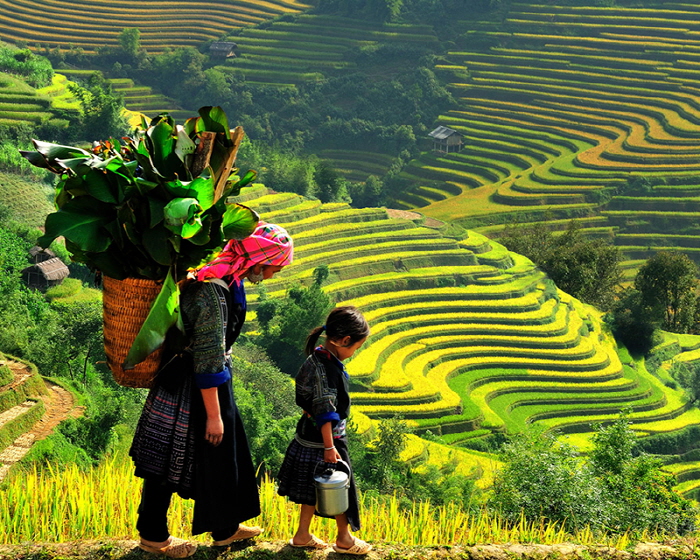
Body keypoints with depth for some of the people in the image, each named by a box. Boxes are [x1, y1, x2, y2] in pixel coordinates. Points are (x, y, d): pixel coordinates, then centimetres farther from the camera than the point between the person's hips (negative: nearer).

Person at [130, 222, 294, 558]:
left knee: (225, 452, 19)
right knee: (172, 459, 6)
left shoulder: (228, 280, 2)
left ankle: (225, 527, 35)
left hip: (213, 382, 10)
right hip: (188, 388, -10)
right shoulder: (213, 293, -29)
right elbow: (208, 361, -26)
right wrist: (213, 414, -20)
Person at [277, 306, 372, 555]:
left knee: (315, 487, 20)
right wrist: (329, 447, -21)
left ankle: (302, 535, 32)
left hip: (310, 435, 9)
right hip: (324, 437, -9)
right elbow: (325, 412, -25)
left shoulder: (318, 357, 2)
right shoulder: (326, 367, -27)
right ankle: (344, 539, 26)